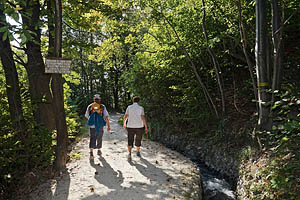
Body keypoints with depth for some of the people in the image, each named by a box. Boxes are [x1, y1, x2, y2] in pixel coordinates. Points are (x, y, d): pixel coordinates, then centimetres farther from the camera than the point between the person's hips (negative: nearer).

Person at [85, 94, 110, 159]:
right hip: (100, 126, 0)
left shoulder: (90, 106, 3)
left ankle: (91, 152, -13)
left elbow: (86, 116, 14)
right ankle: (99, 151, 31)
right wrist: (108, 126, -3)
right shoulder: (103, 107, -2)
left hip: (92, 126, 1)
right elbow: (106, 117, -8)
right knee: (99, 138, 16)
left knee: (92, 139, 4)